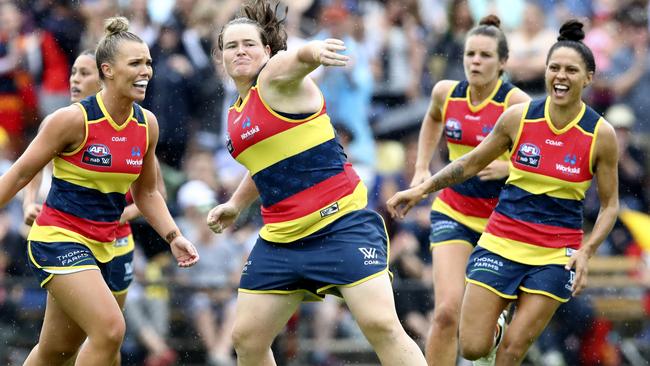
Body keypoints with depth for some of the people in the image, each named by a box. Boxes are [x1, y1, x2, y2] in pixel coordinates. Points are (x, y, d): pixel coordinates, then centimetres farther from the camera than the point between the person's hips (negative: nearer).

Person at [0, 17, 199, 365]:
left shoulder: (147, 125, 3)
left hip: (100, 247, 7)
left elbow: (146, 192, 16)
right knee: (110, 329, -23)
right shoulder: (74, 120, -15)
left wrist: (173, 236, 2)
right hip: (57, 240, -7)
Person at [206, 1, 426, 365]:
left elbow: (297, 58, -34)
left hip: (342, 222, -8)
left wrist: (313, 51, -56)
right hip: (281, 237, 8)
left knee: (382, 325, -20)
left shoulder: (276, 78, -8)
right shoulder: (236, 113, 16)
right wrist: (235, 204, 25)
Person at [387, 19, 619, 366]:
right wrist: (421, 189, 6)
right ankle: (493, 333, 31)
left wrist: (586, 251, -12)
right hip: (501, 242, 1)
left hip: (556, 255, -1)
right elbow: (471, 162, 11)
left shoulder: (601, 134, -6)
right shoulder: (518, 117, -3)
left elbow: (609, 204, 3)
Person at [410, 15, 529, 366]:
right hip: (453, 214, 2)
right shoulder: (446, 92, -2)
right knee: (447, 312, -18)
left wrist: (507, 167, -27)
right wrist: (422, 169, 15)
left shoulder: (516, 103, -14)